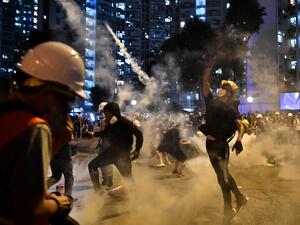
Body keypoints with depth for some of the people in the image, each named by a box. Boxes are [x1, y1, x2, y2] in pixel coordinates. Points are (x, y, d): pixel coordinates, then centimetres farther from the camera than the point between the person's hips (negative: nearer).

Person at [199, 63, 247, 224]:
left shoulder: (230, 109, -7)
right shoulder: (211, 102, 7)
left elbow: (241, 126, -15)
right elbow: (205, 82, 7)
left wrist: (239, 140, -31)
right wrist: (210, 66, 3)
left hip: (221, 145, -6)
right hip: (210, 144, 6)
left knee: (222, 176, -4)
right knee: (224, 174, 17)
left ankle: (228, 211, 12)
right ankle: (240, 198, 36)